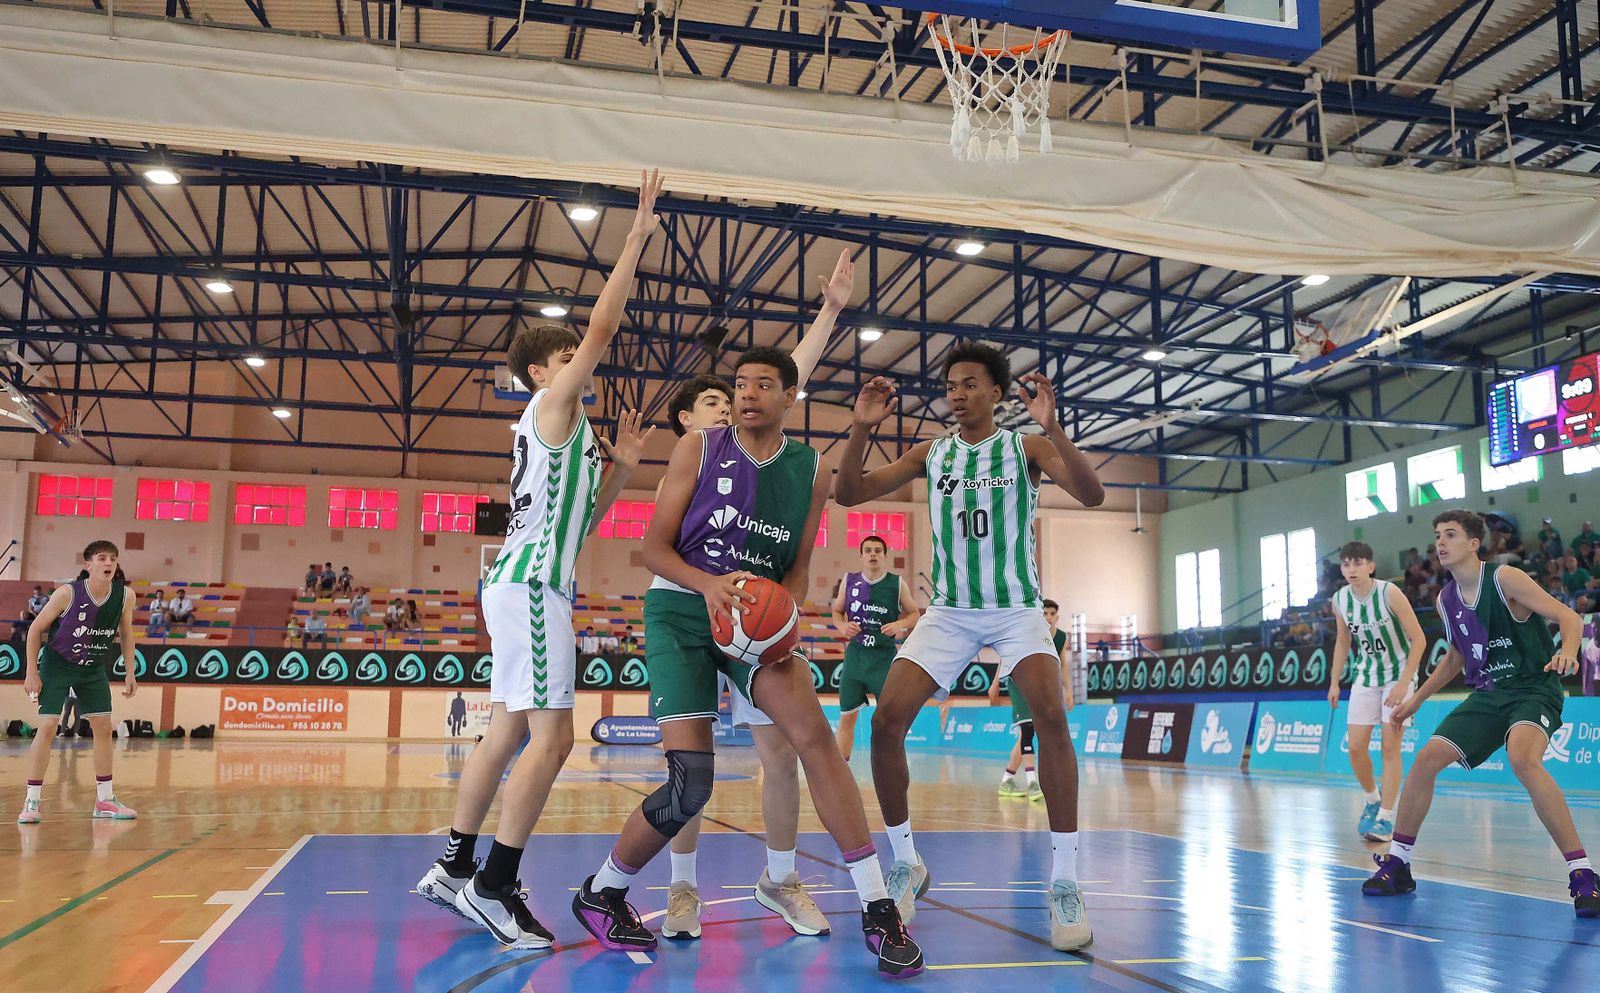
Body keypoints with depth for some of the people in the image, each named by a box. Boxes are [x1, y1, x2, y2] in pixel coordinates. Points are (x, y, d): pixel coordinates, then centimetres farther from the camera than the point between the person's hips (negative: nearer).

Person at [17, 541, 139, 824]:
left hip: (94, 668, 4)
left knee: (103, 727, 2)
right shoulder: (67, 593, -23)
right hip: (57, 664, -4)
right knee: (47, 727, -12)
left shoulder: (126, 596, -14)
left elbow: (125, 634, 4)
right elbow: (36, 629, -11)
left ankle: (105, 800, 12)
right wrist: (31, 672, -13)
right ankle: (31, 802, -2)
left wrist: (130, 673, 3)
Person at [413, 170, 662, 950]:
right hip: (532, 585, -10)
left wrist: (618, 468, 13)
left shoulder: (562, 427, 22)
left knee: (509, 732, 11)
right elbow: (602, 328, -13)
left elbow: (579, 518, 24)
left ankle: (453, 869, 17)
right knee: (551, 736, -13)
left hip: (525, 583, 10)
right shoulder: (553, 405, -4)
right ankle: (492, 887, -9)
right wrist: (637, 237, -8)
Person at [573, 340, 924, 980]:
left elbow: (798, 568, 9)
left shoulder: (811, 470, 3)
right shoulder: (698, 449, -4)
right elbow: (655, 548, -5)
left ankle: (879, 911, -14)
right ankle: (600, 894, 16)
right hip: (681, 611, -2)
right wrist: (708, 584, -24)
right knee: (690, 785, -11)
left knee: (813, 733, -20)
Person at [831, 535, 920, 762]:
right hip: (855, 656, 2)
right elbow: (837, 611, 13)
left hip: (884, 659, -2)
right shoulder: (849, 581, 1)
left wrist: (900, 624, -14)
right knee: (846, 717, 7)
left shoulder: (898, 584, -4)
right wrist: (842, 626, -9)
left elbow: (915, 614, 6)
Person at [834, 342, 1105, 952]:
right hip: (949, 611, 3)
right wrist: (861, 429, -17)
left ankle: (1064, 884, -15)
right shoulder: (930, 455, 4)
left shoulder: (1026, 447, -3)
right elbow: (849, 494, -1)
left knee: (1050, 715, -25)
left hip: (1016, 609, -3)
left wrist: (1053, 428, -34)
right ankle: (906, 866, 7)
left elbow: (1092, 495, -19)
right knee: (886, 720, -11)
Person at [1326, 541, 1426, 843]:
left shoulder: (1389, 593, -21)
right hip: (1365, 677, 4)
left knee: (1389, 747, -8)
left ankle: (1386, 818, -1)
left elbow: (1419, 640, -17)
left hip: (1399, 674, -4)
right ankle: (1372, 800, 24)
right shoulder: (1340, 600, -6)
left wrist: (1403, 683, -22)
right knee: (1355, 747, -1)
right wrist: (1334, 682, 5)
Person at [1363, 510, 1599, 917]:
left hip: (1534, 688, -7)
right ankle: (1396, 864, 10)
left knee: (1523, 759, -35)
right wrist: (1417, 698, 20)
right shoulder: (1445, 600, 6)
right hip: (1487, 693, 7)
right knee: (1426, 760, -4)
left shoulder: (1505, 578, -13)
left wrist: (1566, 653, -38)